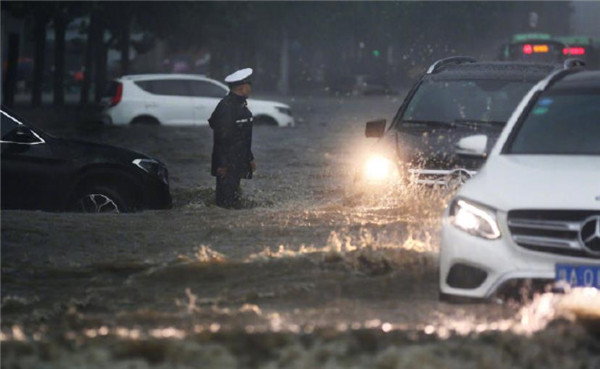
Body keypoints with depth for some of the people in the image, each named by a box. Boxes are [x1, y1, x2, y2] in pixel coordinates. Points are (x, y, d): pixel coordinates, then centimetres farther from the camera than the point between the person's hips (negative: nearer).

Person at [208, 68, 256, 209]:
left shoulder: (241, 104, 13)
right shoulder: (226, 107, -19)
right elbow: (222, 137, -22)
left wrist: (250, 158, 23)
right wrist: (222, 164, -22)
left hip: (238, 163, 10)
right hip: (227, 165, -10)